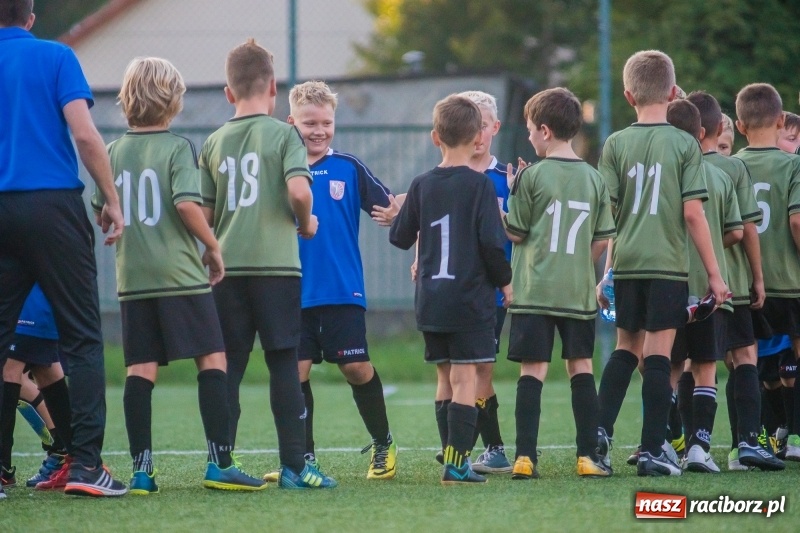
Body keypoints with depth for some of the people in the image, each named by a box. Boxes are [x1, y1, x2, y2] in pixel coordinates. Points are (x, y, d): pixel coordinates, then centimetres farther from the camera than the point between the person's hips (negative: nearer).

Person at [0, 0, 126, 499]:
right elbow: (84, 133, -9)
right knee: (82, 338, 1)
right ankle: (85, 462, -7)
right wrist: (113, 199, -1)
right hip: (53, 205, -3)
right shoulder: (55, 57, 1)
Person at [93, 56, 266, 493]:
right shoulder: (177, 148, -6)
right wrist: (212, 245, -5)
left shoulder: (115, 152, 8)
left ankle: (141, 470, 0)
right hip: (180, 275, -5)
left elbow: (101, 211, 12)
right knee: (213, 360, 0)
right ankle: (219, 463, -6)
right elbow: (187, 202, -17)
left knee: (140, 370, 4)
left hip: (132, 278, 5)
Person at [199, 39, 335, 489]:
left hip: (227, 267, 3)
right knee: (284, 365, -1)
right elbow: (299, 189, -17)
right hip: (275, 265, -3)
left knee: (228, 368, 7)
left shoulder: (214, 143, 8)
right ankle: (294, 465, -2)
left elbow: (204, 214, 7)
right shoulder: (283, 134, -3)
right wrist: (305, 223, 3)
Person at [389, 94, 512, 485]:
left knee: (447, 377, 13)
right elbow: (492, 242, -14)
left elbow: (399, 237, 9)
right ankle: (456, 463, -12)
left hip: (430, 301, 5)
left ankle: (455, 459, 16)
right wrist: (505, 280, 1)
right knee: (465, 379, -5)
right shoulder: (480, 185, -9)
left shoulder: (422, 185, 4)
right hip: (471, 298, -5)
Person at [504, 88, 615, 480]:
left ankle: (525, 458, -7)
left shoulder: (532, 176, -7)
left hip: (534, 289, -3)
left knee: (532, 371, -2)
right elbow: (603, 239, 6)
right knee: (581, 367, 10)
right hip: (579, 292, 3)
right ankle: (588, 456, 8)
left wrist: (511, 196, 13)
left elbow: (514, 233, -3)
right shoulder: (594, 179, 4)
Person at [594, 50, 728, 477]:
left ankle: (600, 430, 2)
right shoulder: (684, 145, -3)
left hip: (625, 265, 3)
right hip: (669, 265, -3)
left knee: (626, 349, 17)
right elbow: (693, 213, -6)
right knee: (658, 354, -1)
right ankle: (652, 451, -2)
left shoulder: (616, 144, 2)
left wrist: (603, 274, 9)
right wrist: (714, 273, 1)